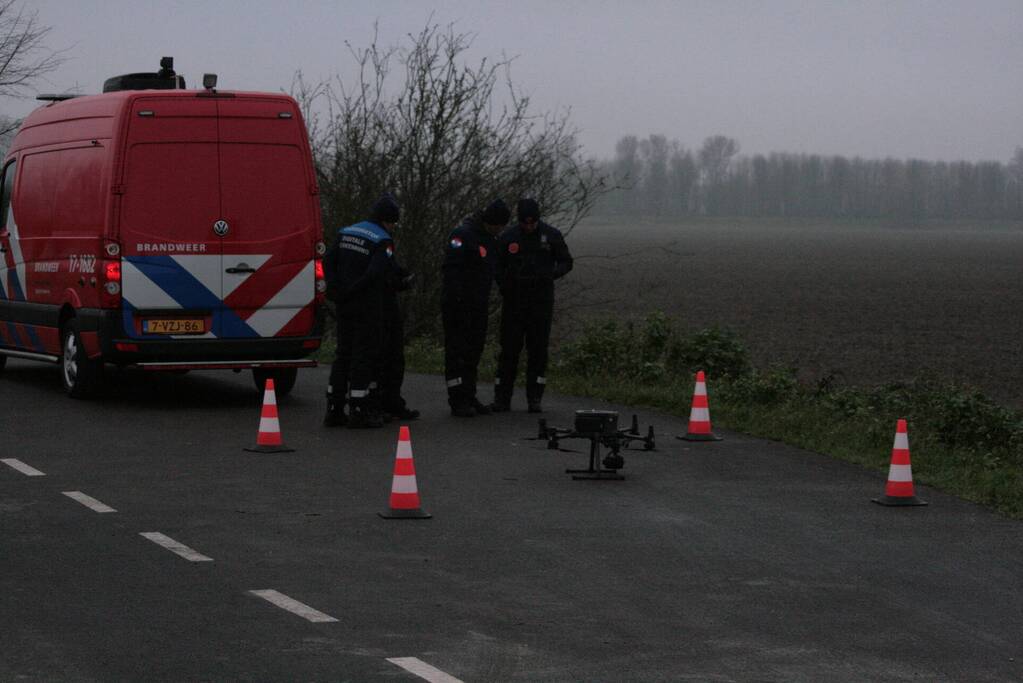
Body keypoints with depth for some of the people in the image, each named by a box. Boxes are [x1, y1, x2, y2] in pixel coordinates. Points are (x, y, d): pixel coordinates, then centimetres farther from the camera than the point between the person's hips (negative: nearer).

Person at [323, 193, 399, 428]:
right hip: (368, 307, -6)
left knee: (343, 354, 13)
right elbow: (376, 273, -23)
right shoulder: (382, 241, -11)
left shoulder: (345, 233, 10)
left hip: (345, 305, 7)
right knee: (364, 355, -1)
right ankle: (358, 411, -1)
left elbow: (328, 261, 5)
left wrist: (336, 290, 1)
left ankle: (334, 409, 13)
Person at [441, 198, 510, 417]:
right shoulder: (463, 235, -15)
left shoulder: (487, 237, 14)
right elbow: (451, 268, -22)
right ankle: (458, 401, -5)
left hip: (478, 307, 9)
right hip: (458, 306, -9)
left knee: (473, 353, 13)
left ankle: (469, 398, 21)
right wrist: (455, 299, -27)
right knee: (457, 353, -6)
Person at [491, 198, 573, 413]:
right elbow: (497, 267, 9)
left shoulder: (552, 236, -1)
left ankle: (535, 398, 5)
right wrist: (504, 287, -7)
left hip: (541, 300, 0)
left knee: (538, 348, -1)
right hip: (514, 300, 0)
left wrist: (552, 274, -13)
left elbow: (566, 262, 7)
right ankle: (502, 398, 3)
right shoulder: (507, 237, 0)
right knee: (509, 348, -1)